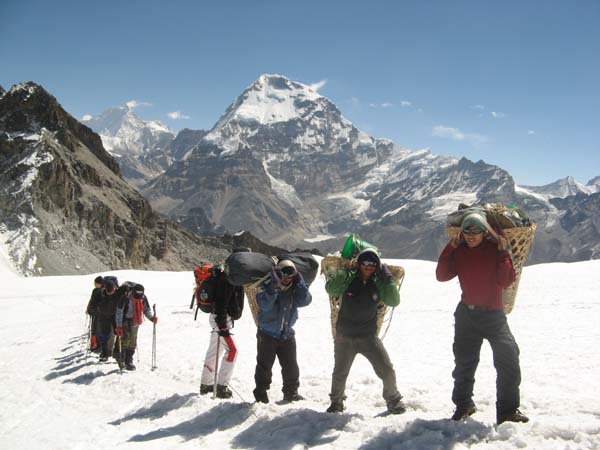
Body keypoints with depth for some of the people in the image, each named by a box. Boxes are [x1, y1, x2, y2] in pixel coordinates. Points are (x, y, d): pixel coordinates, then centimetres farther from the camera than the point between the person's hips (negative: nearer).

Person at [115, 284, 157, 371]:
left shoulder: (143, 298, -10)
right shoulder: (125, 297, -23)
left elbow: (146, 310, 3)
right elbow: (119, 312, -19)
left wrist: (152, 318, -15)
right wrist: (119, 326, -22)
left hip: (135, 322, 5)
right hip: (125, 322, -4)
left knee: (133, 342, 9)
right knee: (125, 341, -9)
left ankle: (129, 361, 19)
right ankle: (121, 359, 6)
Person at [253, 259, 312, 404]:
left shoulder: (294, 288, 0)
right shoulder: (267, 286, -14)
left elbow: (305, 301, -16)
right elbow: (264, 304, -30)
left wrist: (299, 282, -20)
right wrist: (274, 286, -37)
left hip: (287, 334, 4)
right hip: (267, 334, -4)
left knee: (291, 367, 10)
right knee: (264, 366, 2)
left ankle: (291, 393, 25)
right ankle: (261, 395, 16)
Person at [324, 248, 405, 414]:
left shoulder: (378, 284, -4)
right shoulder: (349, 279, -7)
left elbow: (394, 301, -15)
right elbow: (330, 289, -20)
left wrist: (386, 277, -20)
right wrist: (346, 272, -27)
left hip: (369, 337, 0)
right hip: (344, 336, 0)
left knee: (387, 371, -4)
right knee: (340, 373, 15)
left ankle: (394, 401, 22)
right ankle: (336, 402, 40)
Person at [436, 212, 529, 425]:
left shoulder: (495, 250, -4)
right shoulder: (459, 252, 2)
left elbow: (506, 281, -12)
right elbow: (441, 276, -4)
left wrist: (503, 253, -17)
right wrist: (450, 248, -8)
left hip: (493, 313, -2)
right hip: (467, 313, 2)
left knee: (508, 356, -14)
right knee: (464, 361, 10)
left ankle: (508, 409, -3)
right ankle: (463, 405, 30)